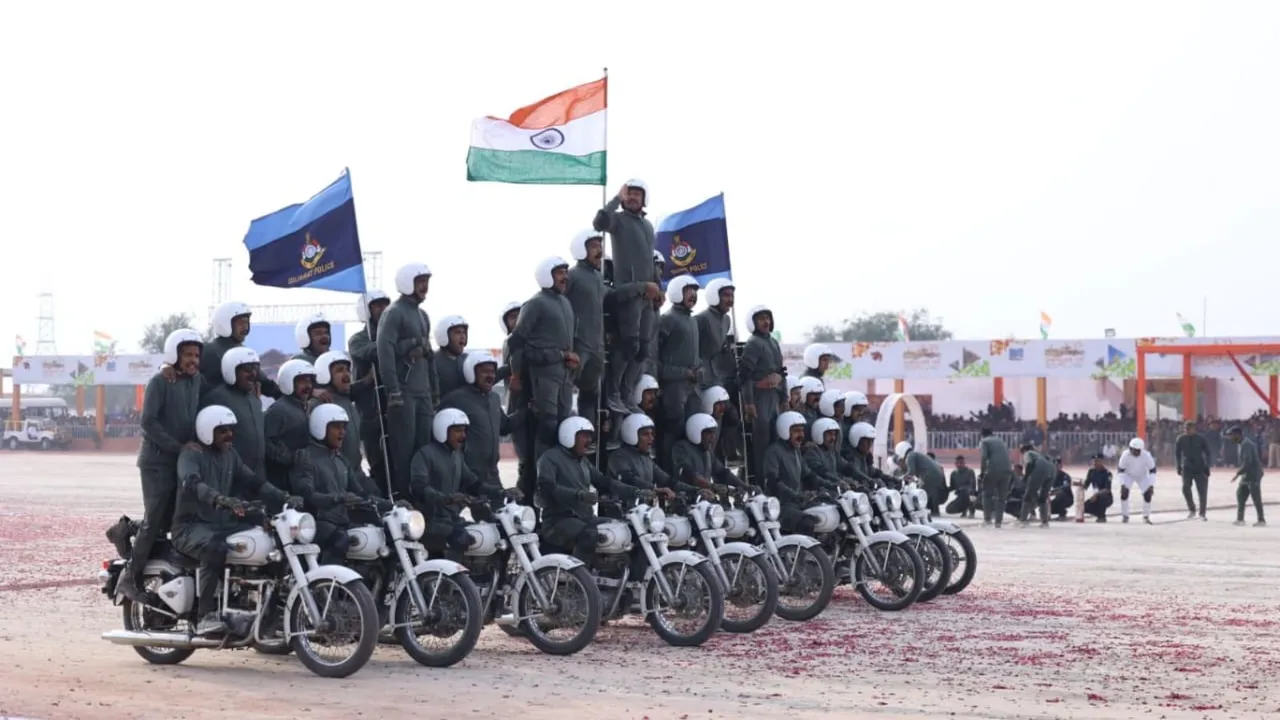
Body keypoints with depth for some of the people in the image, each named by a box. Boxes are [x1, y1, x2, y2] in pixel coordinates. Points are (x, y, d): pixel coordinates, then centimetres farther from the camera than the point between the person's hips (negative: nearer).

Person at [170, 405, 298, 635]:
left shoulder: (229, 454, 17)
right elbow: (193, 483, -27)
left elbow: (253, 481, 10)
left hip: (223, 523, 7)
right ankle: (205, 616, -34)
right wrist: (221, 499, -46)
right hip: (191, 526, -7)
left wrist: (284, 498, -6)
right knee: (215, 548, -38)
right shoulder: (191, 455, -7)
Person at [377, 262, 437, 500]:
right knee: (403, 448, -7)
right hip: (403, 392, -8)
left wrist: (434, 390, 20)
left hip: (422, 392, 8)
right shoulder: (394, 313, -7)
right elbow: (385, 352, -16)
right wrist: (393, 391, -21)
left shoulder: (422, 315, 21)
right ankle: (400, 496, -4)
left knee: (424, 445, 5)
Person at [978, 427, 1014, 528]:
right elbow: (1008, 455, 21)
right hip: (1007, 470, 4)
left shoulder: (984, 441, 9)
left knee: (987, 494, 10)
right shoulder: (1001, 440, 26)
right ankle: (998, 521, 10)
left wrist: (982, 473, -5)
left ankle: (987, 519, 3)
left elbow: (983, 457, -6)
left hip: (993, 470, -4)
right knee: (1002, 496, 13)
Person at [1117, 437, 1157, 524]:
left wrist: (1151, 485, -30)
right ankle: (1124, 515, -3)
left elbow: (1152, 471, -23)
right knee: (1124, 492, -20)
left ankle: (1146, 516, 6)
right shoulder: (1125, 456, -31)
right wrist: (1122, 484, -31)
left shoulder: (1146, 456, -31)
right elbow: (1121, 470, -21)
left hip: (1142, 476, 1)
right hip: (1128, 475, -1)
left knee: (1147, 493, -12)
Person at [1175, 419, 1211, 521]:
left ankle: (1202, 514, 11)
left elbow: (1208, 453, 1)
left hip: (1200, 468, -1)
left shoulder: (1201, 439, -6)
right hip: (1187, 468, 1)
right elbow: (1177, 454, 9)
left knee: (1202, 491, -3)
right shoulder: (1180, 439, -2)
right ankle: (1191, 510, 2)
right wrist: (1178, 467, 4)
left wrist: (1207, 467, -6)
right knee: (1185, 488, -18)